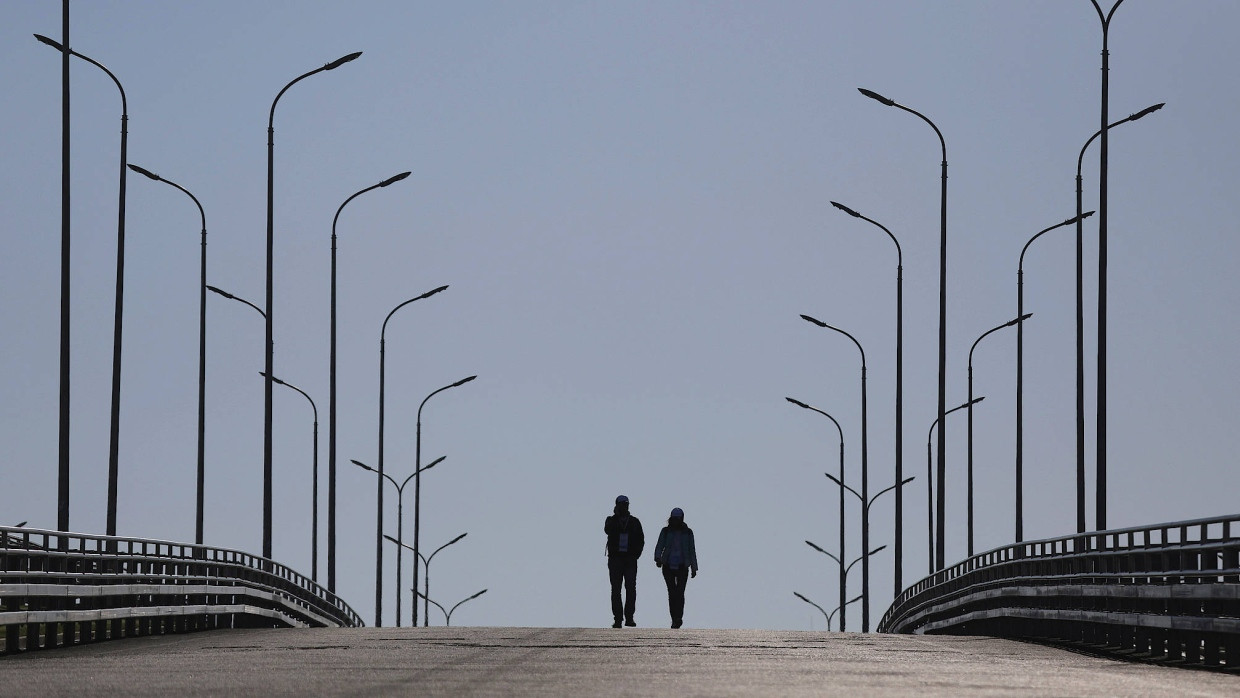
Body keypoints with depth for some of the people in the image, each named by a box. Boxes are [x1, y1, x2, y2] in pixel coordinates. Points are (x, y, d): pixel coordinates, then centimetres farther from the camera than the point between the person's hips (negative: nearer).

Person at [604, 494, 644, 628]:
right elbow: (607, 530, -15)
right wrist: (617, 516, -13)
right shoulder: (611, 520, 8)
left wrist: (636, 554, 1)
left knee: (631, 588, -10)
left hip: (630, 559, 0)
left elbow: (641, 540, 14)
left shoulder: (634, 522, 12)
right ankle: (617, 618, 1)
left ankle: (629, 617, -7)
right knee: (616, 590, -1)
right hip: (615, 558, 0)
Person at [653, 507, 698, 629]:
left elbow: (692, 550, 11)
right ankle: (675, 619, 10)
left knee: (680, 592, -16)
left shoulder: (688, 532, 5)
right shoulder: (666, 531, 4)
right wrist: (658, 558, -23)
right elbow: (659, 546, -4)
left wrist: (694, 568, 11)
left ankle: (678, 618, -21)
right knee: (672, 592, 2)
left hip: (682, 567, -1)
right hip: (668, 567, 1)